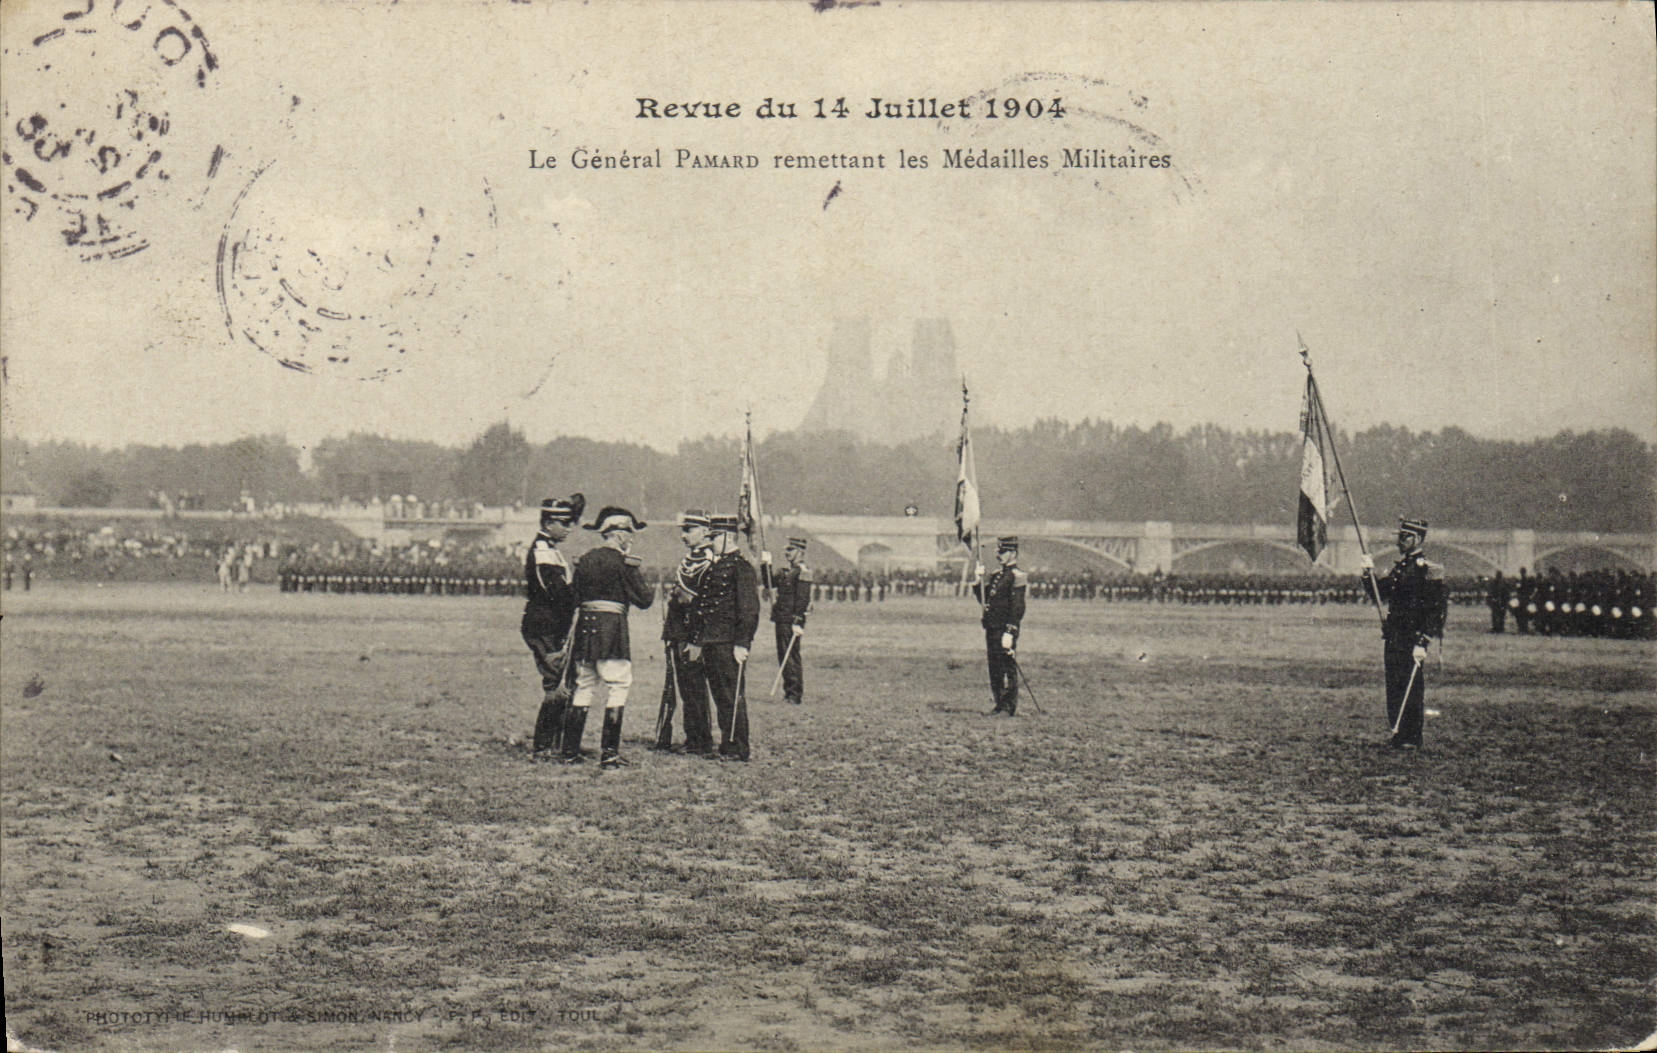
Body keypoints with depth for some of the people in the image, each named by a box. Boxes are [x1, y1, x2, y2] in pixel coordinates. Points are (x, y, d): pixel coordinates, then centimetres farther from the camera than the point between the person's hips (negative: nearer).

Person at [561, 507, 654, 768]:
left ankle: (570, 751, 12)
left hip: (585, 626, 7)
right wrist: (651, 591, 14)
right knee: (617, 687, -2)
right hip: (612, 626, -7)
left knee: (583, 688, 12)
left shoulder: (584, 561, 12)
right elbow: (643, 599, -6)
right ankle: (609, 753, -7)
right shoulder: (623, 562, -7)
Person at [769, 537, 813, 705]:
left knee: (792, 656, -7)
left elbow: (803, 599, -17)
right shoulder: (786, 572, 17)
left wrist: (797, 622, -21)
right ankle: (788, 691, 18)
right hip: (781, 621, 9)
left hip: (792, 622, -9)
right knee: (783, 656, 11)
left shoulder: (803, 573, -11)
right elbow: (770, 584, 24)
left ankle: (796, 695, -3)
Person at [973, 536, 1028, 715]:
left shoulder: (1017, 576, -9)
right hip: (992, 629, 9)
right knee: (994, 668, 11)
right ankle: (1000, 704, 17)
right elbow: (984, 599, 20)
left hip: (1005, 629, -9)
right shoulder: (997, 575, 18)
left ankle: (1010, 708, -3)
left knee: (1008, 669, -6)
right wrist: (977, 581, 6)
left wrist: (1009, 633, -22)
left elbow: (1018, 608, -16)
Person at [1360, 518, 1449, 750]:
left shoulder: (1427, 570, -11)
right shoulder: (1399, 567, 16)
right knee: (1393, 686, 11)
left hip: (1413, 639, -8)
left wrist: (1422, 643, -21)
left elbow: (1434, 610, -15)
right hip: (1394, 637, 8)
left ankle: (1411, 739, 1)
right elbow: (1380, 593, 21)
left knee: (1412, 689, -5)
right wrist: (1369, 574, 3)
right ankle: (1397, 733, 19)